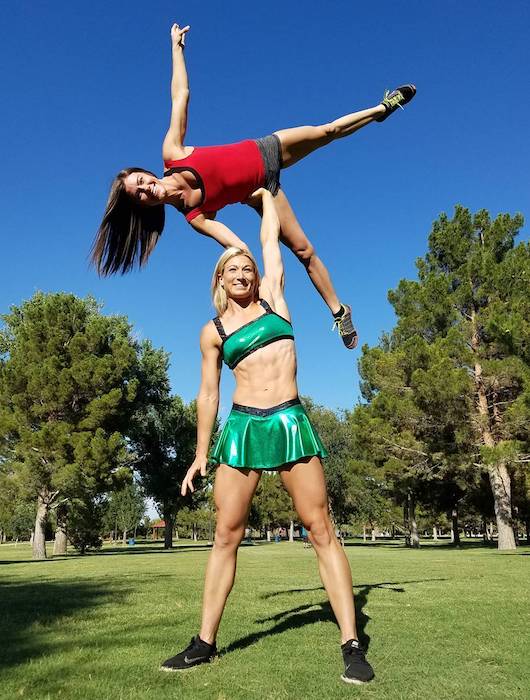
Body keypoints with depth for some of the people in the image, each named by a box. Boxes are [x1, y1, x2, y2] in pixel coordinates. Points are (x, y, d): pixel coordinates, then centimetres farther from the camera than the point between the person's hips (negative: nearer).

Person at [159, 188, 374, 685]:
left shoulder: (272, 299, 11)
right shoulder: (213, 330, 11)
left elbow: (270, 239, 20)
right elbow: (208, 394, 11)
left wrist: (265, 192, 34)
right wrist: (200, 454, 8)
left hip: (290, 422, 0)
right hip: (241, 427, 1)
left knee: (321, 530, -3)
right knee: (225, 536, 4)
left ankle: (351, 644, 3)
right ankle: (204, 643, 16)